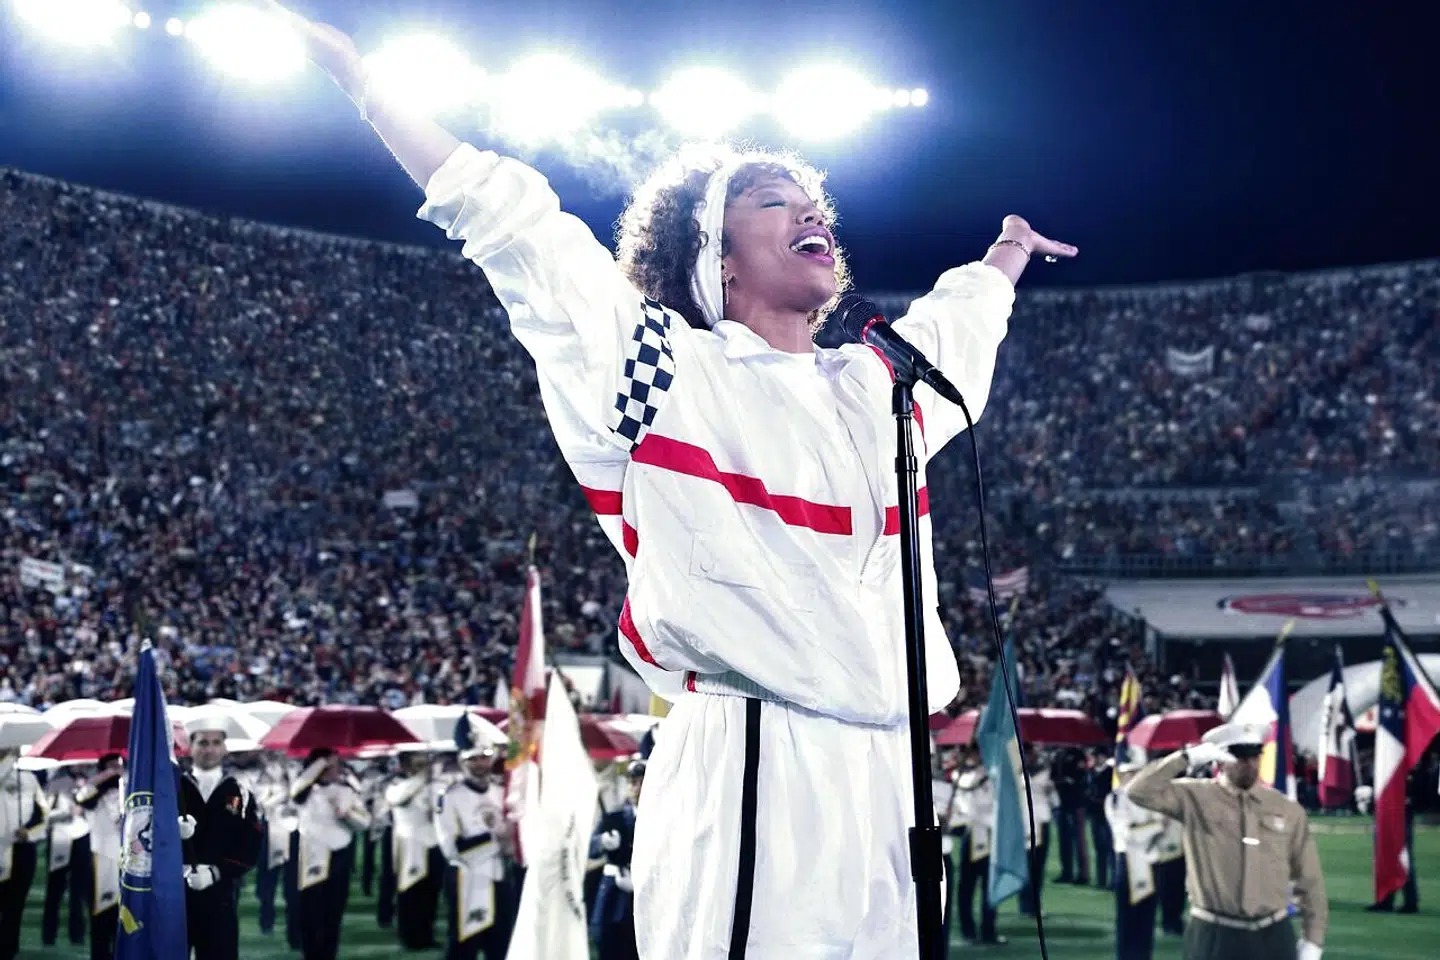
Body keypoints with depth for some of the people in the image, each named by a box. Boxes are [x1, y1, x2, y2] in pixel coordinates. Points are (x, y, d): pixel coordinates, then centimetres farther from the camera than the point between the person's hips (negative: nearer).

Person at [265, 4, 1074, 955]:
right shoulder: (668, 370, 3)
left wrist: (1011, 252, 60)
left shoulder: (878, 385, 18)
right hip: (747, 773, -6)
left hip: (887, 775, 6)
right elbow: (507, 217, 4)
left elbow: (960, 316, 41)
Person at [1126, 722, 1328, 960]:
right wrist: (1187, 758, -18)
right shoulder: (1196, 798, -1)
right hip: (1214, 938, -2)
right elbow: (1140, 791, -15)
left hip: (1273, 937, 2)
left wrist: (1313, 939, 6)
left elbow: (1310, 880, 9)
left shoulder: (1288, 810, 5)